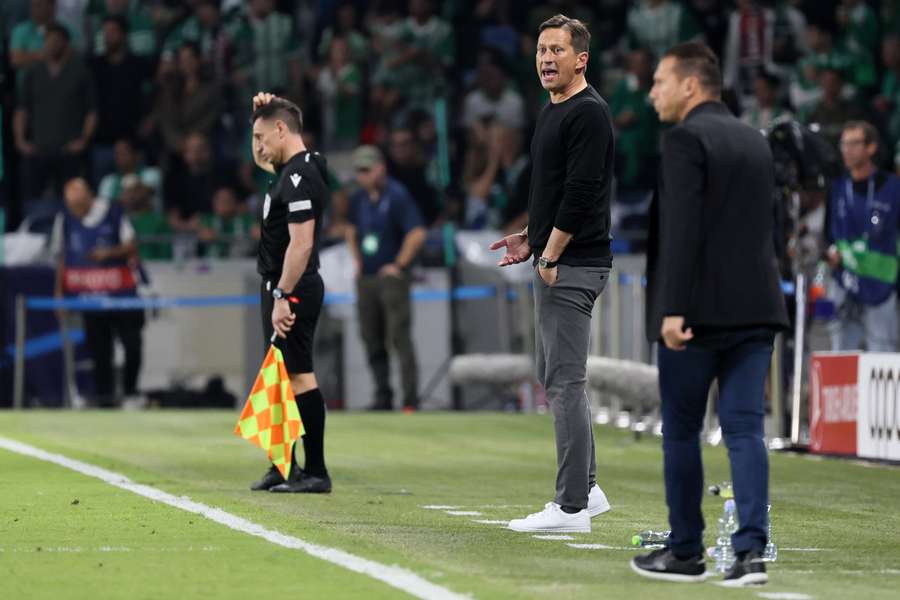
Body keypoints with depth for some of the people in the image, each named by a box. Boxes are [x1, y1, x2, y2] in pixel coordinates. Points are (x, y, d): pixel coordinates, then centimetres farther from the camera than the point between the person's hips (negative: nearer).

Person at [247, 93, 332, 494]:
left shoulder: (300, 176, -16)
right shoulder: (289, 170, 14)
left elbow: (301, 243, -23)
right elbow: (261, 160, 38)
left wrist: (283, 297, -25)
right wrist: (261, 113, 22)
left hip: (292, 291, -11)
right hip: (280, 289, 11)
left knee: (300, 376, -10)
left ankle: (316, 473, -11)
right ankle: (285, 467, 22)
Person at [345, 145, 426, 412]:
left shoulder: (397, 195, -10)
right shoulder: (359, 199, 12)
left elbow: (417, 233, -16)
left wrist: (399, 265, -14)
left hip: (392, 276, -7)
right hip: (366, 277, 7)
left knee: (399, 337, -12)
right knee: (372, 339, 7)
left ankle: (410, 399, -13)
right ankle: (382, 397, 13)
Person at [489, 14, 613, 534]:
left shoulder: (588, 113, -14)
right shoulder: (553, 112, 18)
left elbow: (582, 193, -21)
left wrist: (551, 257, -18)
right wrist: (531, 238, 14)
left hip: (573, 266, -11)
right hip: (553, 261, 11)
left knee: (565, 380, -11)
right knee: (556, 377, 16)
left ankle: (572, 507, -10)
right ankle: (586, 489, 23)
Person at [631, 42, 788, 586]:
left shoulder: (687, 139, -9)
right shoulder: (755, 141, 15)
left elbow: (683, 230, -17)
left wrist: (673, 310, -20)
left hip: (700, 311, -6)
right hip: (756, 308, 6)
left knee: (681, 433, 6)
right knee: (745, 430, 1)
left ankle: (686, 553, 13)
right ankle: (751, 551, -9)